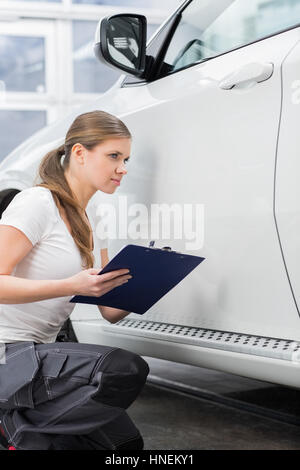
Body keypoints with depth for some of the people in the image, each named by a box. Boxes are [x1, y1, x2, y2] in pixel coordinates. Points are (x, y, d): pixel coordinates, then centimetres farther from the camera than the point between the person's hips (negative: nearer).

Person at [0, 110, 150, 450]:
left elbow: (110, 311, 13)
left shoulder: (89, 226, 15)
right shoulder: (37, 203, -11)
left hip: (38, 354, 9)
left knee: (127, 443, 4)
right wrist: (72, 286, -28)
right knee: (127, 370, -26)